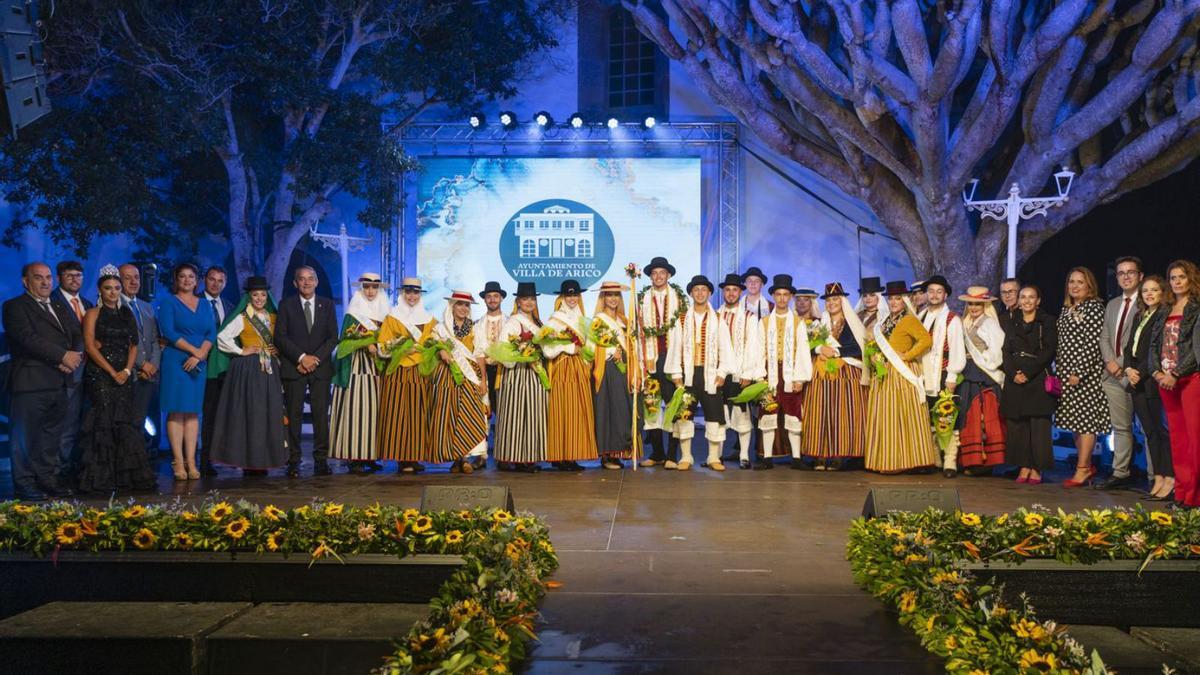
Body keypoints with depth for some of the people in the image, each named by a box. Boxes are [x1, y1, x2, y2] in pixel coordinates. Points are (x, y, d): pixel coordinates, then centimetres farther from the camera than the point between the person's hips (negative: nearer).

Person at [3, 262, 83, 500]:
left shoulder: (59, 309, 23)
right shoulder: (15, 307, -1)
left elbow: (75, 339, 15)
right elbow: (28, 338, -14)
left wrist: (72, 360, -6)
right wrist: (63, 356, -17)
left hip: (59, 383, 7)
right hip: (30, 383, -7)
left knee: (52, 436, 10)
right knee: (26, 436, -2)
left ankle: (48, 480, 18)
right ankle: (24, 485, 4)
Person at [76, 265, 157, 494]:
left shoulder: (127, 314, 15)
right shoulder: (93, 314, 3)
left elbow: (134, 345, 11)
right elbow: (90, 346, -6)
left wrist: (127, 371, -5)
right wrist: (112, 372, -13)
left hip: (124, 376, 4)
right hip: (99, 375, -4)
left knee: (124, 423, 0)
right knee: (104, 422, -8)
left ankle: (127, 475, 3)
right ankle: (101, 477, -4)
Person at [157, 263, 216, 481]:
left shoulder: (205, 305, 16)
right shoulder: (169, 302, 3)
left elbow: (212, 333, 6)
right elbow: (168, 332, -8)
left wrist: (200, 355, -10)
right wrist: (193, 350, -13)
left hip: (199, 364, 4)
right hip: (175, 361, -4)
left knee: (193, 412, 2)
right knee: (176, 412, -6)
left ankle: (191, 461, 2)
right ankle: (178, 462, -5)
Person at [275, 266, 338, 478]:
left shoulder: (327, 305, 12)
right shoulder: (286, 305, 8)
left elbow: (333, 337, 6)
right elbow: (280, 336, -1)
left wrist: (315, 358, -7)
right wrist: (301, 357, -11)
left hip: (321, 366, 1)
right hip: (293, 367, -1)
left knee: (321, 414, -3)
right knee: (294, 415, -3)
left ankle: (321, 461, 1)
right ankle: (293, 462, 0)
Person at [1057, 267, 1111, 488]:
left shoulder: (1094, 307, -7)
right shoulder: (1066, 309, 15)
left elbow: (1094, 343, -14)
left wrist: (1079, 373, -18)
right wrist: (1058, 368, 10)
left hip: (1086, 372, -8)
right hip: (1066, 372, 8)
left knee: (1085, 419, -5)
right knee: (1075, 420, 11)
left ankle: (1082, 470, -3)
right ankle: (1087, 465, 20)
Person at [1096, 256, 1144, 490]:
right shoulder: (1112, 305, 20)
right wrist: (1109, 361, 1)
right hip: (1114, 373, 7)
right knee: (1120, 426, 11)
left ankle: (1155, 476, 0)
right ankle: (1121, 473, 16)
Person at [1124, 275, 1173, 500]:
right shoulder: (1139, 316, 19)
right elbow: (1130, 347, 17)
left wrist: (1140, 372, -13)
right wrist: (1129, 369, 0)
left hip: (1154, 381, -8)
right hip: (1138, 382, 8)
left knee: (1163, 430, -8)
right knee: (1150, 432, 9)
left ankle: (1170, 481, -5)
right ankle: (1158, 480, 13)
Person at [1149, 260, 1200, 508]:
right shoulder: (1166, 312, 17)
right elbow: (1154, 345, 14)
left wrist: (1176, 374, -16)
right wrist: (1157, 371, -3)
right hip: (1166, 381, 6)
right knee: (1177, 437, 8)